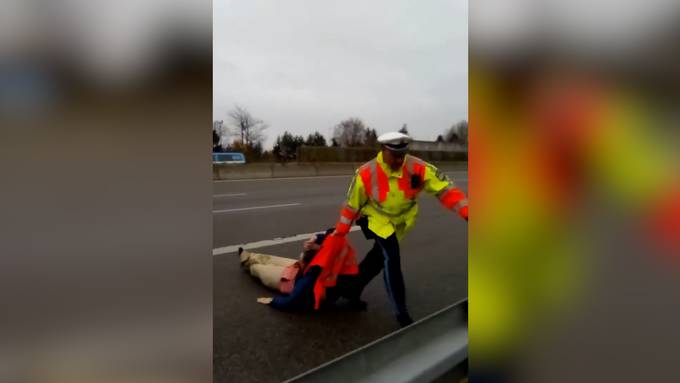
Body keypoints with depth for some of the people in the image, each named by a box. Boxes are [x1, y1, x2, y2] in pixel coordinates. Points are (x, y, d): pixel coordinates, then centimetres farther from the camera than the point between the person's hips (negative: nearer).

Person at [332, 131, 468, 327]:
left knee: (379, 257, 15)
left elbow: (445, 188, -24)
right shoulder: (366, 174, -25)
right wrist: (340, 232, -6)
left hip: (400, 220, 3)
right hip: (375, 218, -3)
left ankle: (353, 290, 39)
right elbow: (352, 204, -11)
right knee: (392, 258, -18)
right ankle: (401, 313, -7)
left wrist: (466, 212, -36)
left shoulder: (417, 168, -24)